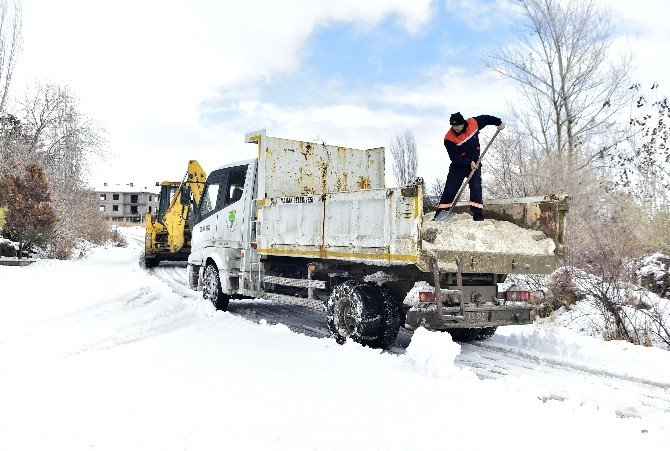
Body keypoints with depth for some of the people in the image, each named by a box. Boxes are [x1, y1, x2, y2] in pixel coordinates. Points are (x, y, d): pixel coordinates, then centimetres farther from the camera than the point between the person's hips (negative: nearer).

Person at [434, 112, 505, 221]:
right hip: (458, 165, -2)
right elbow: (454, 158, -21)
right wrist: (469, 162, -27)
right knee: (450, 188, -5)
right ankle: (441, 213, -1)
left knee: (476, 187, -10)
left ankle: (478, 214, -9)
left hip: (475, 163, 2)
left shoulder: (473, 123, -10)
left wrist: (498, 122, 10)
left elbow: (486, 118, 10)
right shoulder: (449, 139, -20)